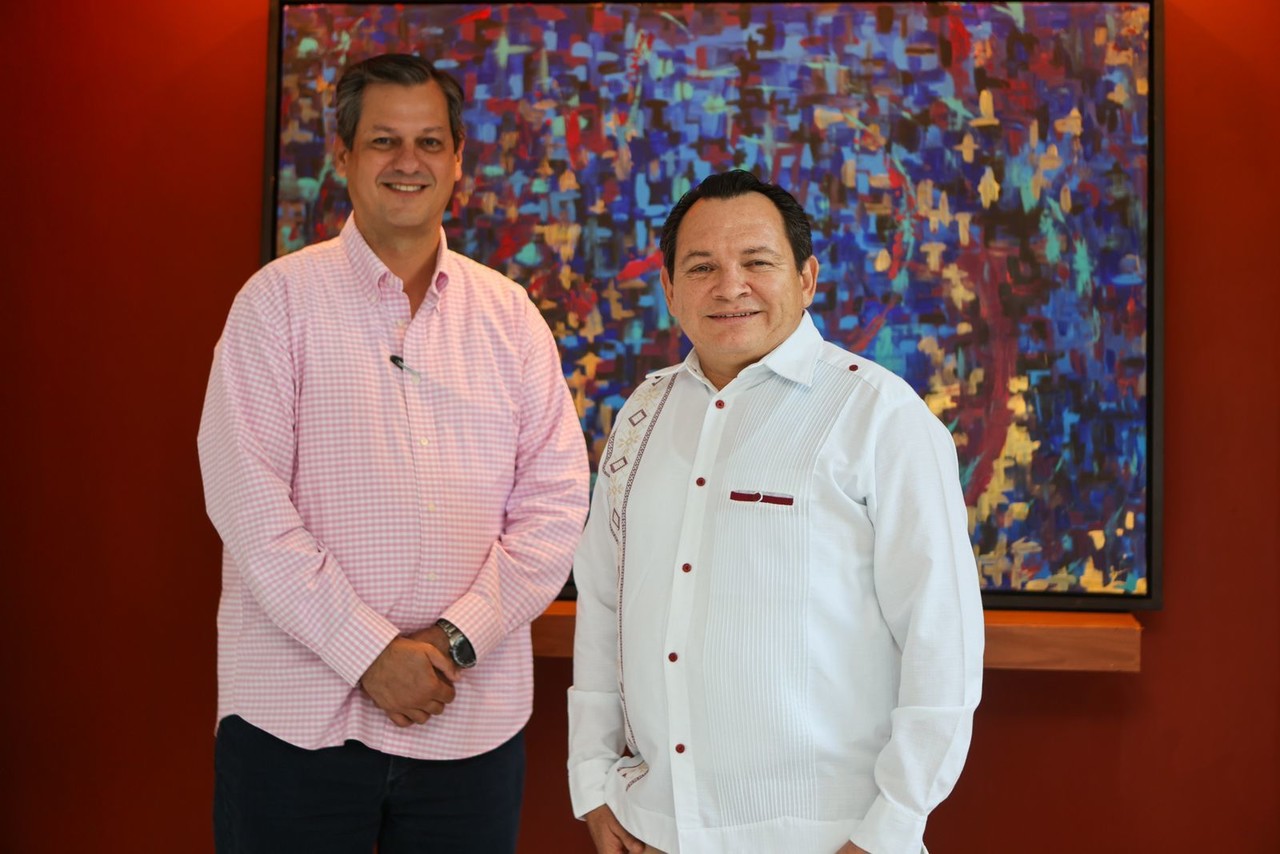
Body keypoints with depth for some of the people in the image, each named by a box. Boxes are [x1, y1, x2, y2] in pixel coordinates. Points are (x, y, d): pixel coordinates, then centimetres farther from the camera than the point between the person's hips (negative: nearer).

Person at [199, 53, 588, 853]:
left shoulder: (509, 314, 7)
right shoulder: (281, 298, 0)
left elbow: (555, 507, 2)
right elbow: (249, 503, -8)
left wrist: (456, 640, -9)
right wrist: (369, 652, -13)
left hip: (472, 719, 2)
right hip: (294, 717, -2)